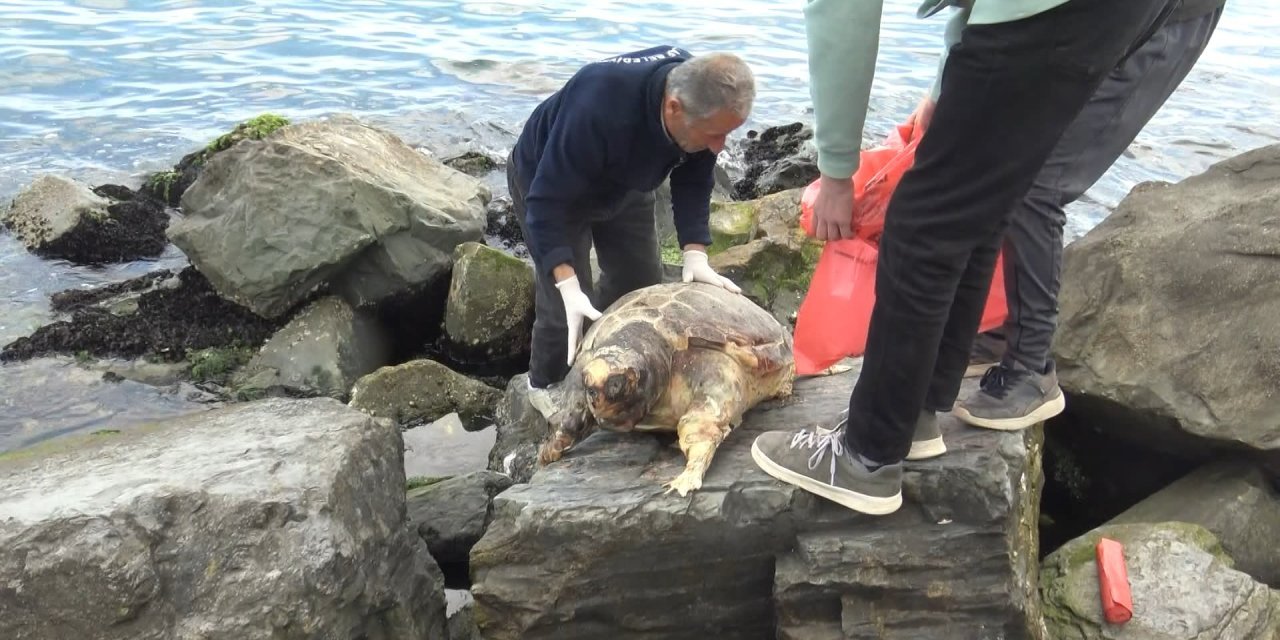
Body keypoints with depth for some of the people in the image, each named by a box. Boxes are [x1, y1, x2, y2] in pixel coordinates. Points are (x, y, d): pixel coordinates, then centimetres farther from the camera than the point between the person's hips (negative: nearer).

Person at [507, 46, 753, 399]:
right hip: (546, 179, -6)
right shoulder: (599, 108, -45)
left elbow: (694, 180, -12)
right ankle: (548, 389, 17)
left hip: (622, 181, 6)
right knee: (565, 305, -10)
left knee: (642, 281, 8)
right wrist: (568, 285, -47)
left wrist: (695, 253, -23)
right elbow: (547, 200, -39)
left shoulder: (704, 99, -26)